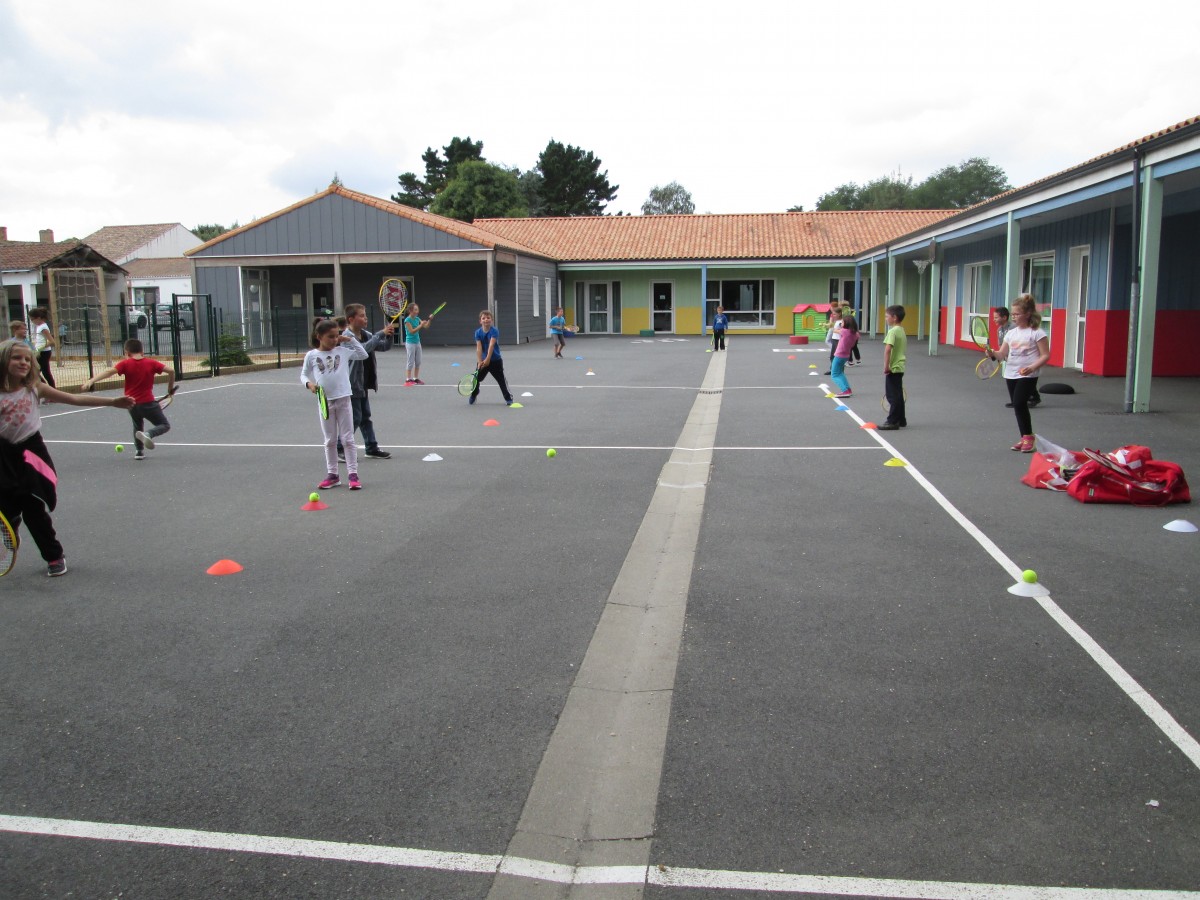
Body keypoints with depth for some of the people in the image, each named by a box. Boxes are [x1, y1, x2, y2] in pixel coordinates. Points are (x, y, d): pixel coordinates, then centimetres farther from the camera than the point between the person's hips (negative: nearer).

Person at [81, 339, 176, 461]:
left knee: (138, 425, 30)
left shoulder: (125, 363, -3)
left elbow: (109, 372, -17)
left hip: (131, 403, 2)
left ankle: (138, 451, 25)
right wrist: (170, 388, 7)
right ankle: (148, 434, -21)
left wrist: (91, 381, -25)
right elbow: (171, 371, -6)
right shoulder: (151, 363, -2)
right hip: (148, 403, -2)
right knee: (165, 425, 8)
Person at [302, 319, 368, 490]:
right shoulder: (311, 355, 1)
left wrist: (351, 339, 3)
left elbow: (363, 355, 10)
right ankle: (332, 475, 19)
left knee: (348, 439, 3)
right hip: (325, 402, 1)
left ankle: (353, 474, 8)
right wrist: (309, 383, -12)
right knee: (330, 441, 10)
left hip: (343, 400, -1)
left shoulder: (343, 351, 1)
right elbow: (303, 374, 9)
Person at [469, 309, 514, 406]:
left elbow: (491, 345, -27)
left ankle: (508, 398, 7)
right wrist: (479, 361, -24)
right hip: (483, 360, 4)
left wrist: (487, 359, -37)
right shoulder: (478, 332, -5)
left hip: (495, 361, -3)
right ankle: (473, 396, 31)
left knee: (501, 380, -3)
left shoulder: (494, 331, -15)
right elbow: (479, 347, -13)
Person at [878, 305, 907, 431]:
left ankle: (892, 421, -2)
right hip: (900, 367, 9)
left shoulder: (893, 331, -16)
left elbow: (888, 349, -26)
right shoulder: (902, 331, 13)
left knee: (892, 396, -5)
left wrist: (886, 366, -24)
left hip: (893, 369, -9)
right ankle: (901, 420, 22)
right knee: (898, 395, 15)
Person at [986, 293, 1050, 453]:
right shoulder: (1011, 333, 10)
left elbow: (1045, 356, -9)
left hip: (1027, 376, -7)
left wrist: (1032, 368, -24)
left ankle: (1029, 437, -2)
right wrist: (993, 353, -11)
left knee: (1019, 403, -17)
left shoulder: (1037, 333, -8)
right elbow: (1002, 354, 11)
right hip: (1011, 374, 7)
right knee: (1017, 406, 9)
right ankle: (1025, 439, 19)